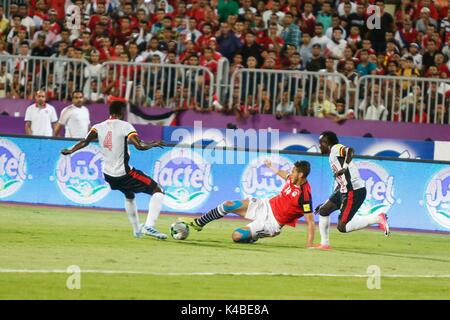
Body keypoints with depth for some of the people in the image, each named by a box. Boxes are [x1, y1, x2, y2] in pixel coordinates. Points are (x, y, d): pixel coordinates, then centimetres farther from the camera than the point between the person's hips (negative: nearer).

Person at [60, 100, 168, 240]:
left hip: (108, 175, 6)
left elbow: (85, 142, -14)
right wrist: (153, 144, -6)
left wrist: (70, 151, -7)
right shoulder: (125, 126, -13)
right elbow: (139, 146, -22)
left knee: (129, 196, 35)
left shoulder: (98, 127, 0)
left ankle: (137, 230, 42)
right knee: (158, 191, 2)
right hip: (124, 174, -6)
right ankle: (149, 226, -14)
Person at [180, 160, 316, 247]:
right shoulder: (292, 179, -7)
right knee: (228, 205, 1)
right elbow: (285, 175, 20)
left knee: (237, 236, -21)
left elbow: (310, 222, -26)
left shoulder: (305, 195, -29)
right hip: (266, 205, 7)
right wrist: (271, 167, 38)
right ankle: (198, 223, 23)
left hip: (272, 222, -7)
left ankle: (253, 237, 15)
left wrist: (309, 246, -31)